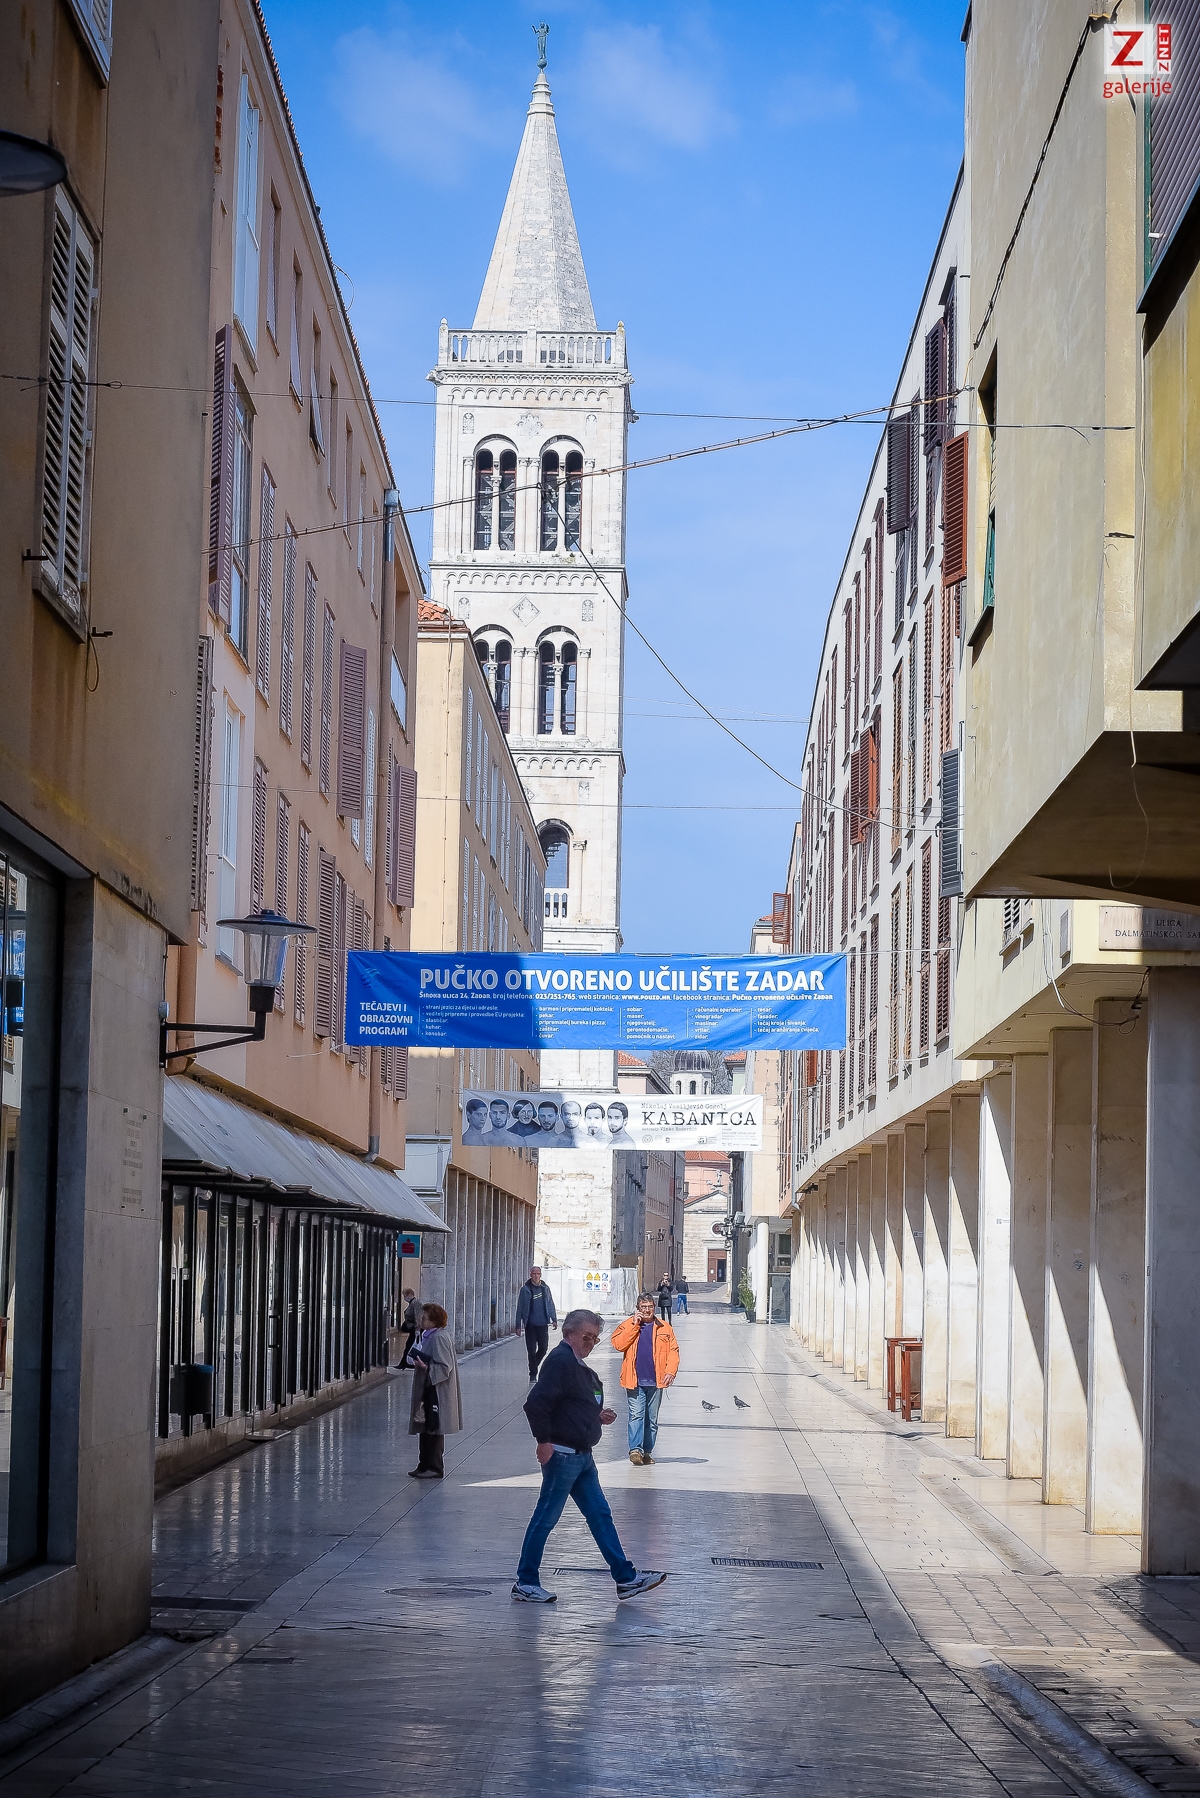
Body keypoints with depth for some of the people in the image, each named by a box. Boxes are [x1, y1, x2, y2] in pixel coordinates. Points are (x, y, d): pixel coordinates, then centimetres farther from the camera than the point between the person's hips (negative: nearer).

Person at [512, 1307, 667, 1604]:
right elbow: (536, 1403, -24)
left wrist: (598, 1416, 10)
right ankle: (525, 1583, 6)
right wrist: (544, 1441, -22)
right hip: (562, 1454, -10)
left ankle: (626, 1579, 14)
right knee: (545, 1518, -2)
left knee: (600, 1515, 11)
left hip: (581, 1455, 10)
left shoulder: (577, 1364, 17)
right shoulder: (560, 1361, -16)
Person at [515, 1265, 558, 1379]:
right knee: (531, 1350, -2)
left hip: (543, 1324, 2)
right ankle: (533, 1374, 9)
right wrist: (518, 1326, -2)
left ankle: (534, 1366, 26)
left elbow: (550, 1305, 17)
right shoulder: (525, 1289, -2)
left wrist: (554, 1319, 11)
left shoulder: (545, 1288, 7)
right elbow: (520, 1308, 0)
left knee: (543, 1347, 0)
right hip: (530, 1325, -2)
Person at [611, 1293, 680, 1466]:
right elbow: (618, 1344, -9)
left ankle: (647, 1452, 14)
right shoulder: (628, 1325, 6)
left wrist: (670, 1371, -8)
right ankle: (635, 1449, -18)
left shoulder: (664, 1328, 9)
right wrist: (634, 1325, -11)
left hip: (656, 1381, 2)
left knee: (652, 1418, 8)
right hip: (635, 1380, -2)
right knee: (636, 1415, -12)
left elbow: (673, 1351, 5)